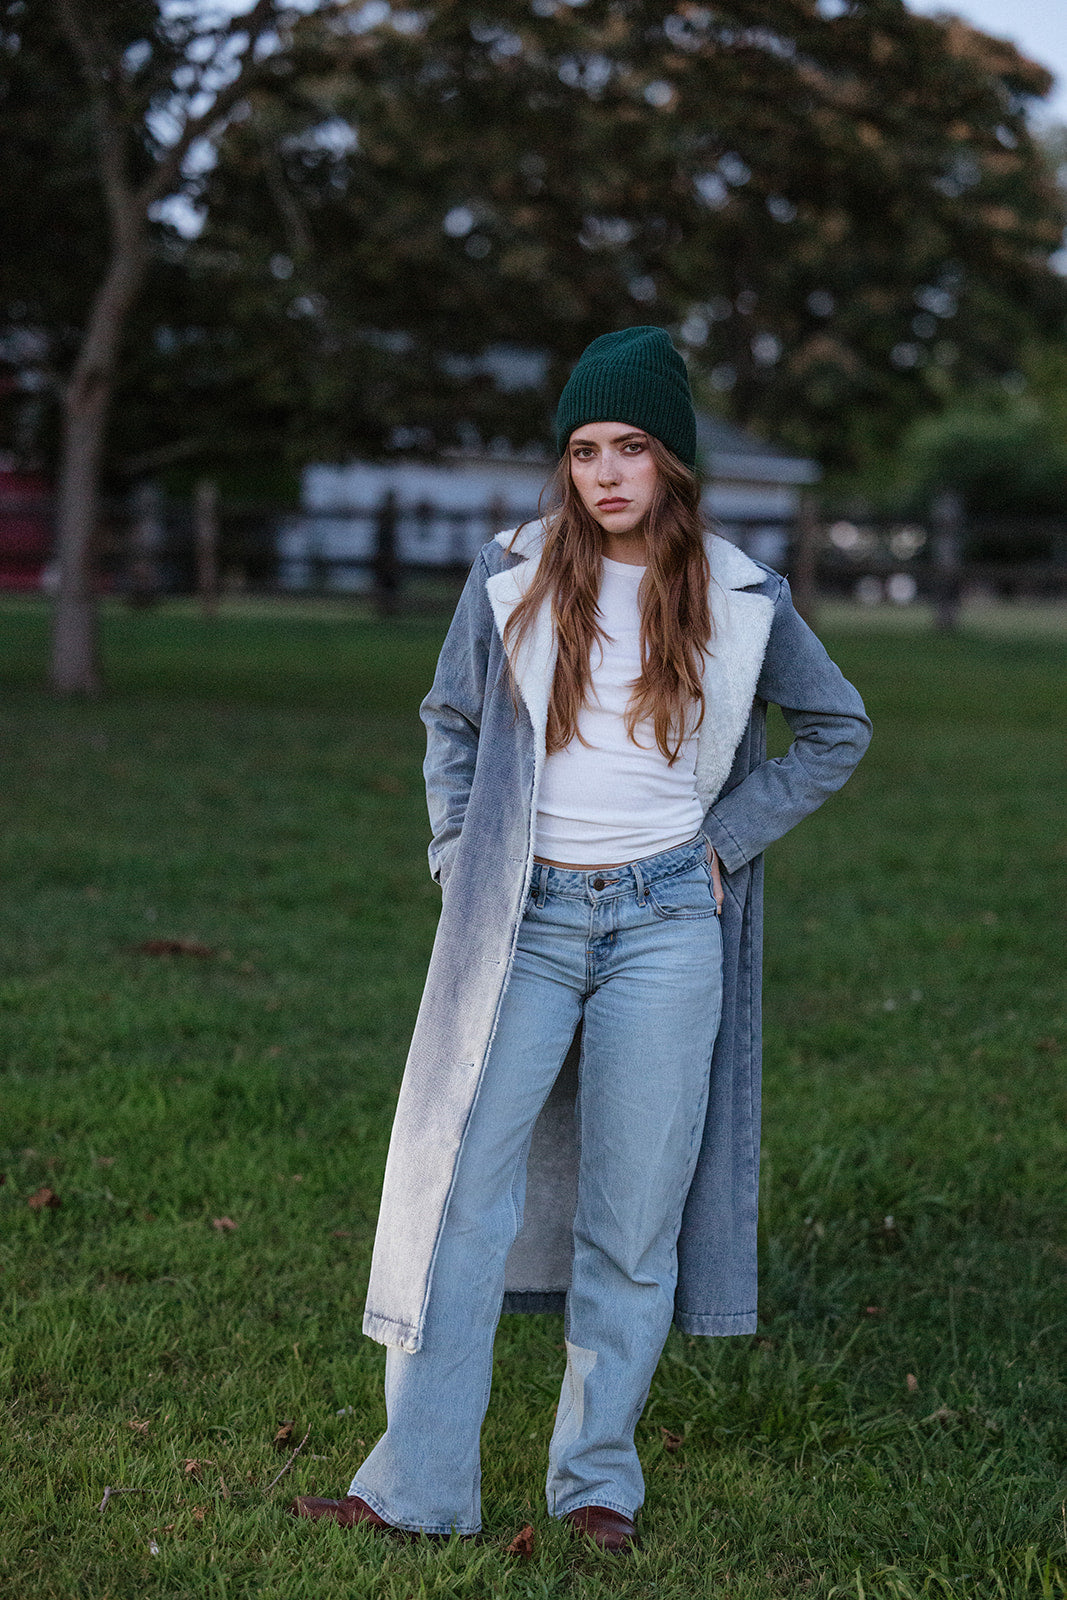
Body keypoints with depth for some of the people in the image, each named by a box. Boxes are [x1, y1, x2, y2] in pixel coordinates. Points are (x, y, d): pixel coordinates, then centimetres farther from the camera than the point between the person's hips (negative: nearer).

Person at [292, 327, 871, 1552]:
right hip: (527, 922, 1)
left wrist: (725, 842, 6)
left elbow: (837, 730, 15)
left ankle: (597, 1477, 17)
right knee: (463, 1192, -4)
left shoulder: (739, 599, 2)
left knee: (632, 1217, 3)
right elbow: (450, 723, 15)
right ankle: (419, 1483, 3)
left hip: (665, 927, 0)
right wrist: (461, 859, 5)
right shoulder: (513, 577, 3)